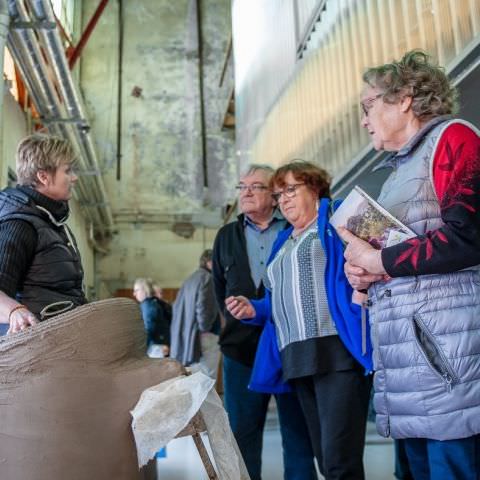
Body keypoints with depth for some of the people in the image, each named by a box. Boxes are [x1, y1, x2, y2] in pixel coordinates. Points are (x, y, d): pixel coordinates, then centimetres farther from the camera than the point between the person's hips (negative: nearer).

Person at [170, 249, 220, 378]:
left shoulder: (190, 279, 16)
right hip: (202, 338, -9)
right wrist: (205, 329, -7)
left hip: (185, 337, 9)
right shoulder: (207, 278, -10)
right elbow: (203, 307, -20)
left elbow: (177, 306, 18)